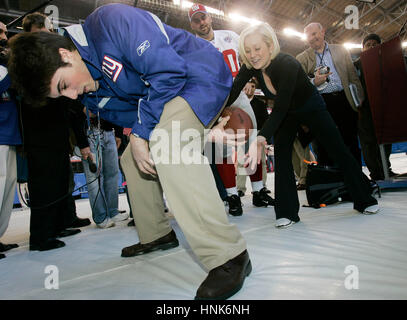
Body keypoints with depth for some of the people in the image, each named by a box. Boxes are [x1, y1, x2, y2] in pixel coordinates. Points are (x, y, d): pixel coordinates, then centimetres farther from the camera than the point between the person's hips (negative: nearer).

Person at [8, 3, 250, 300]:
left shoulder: (111, 20, -24)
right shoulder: (91, 94, 0)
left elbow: (169, 71, -29)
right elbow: (128, 115, 1)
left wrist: (141, 133, -24)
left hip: (202, 75, -9)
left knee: (168, 145, -33)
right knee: (132, 159, 9)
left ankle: (228, 256, -31)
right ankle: (156, 234, 24)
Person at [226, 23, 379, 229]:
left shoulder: (287, 64, -38)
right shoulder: (251, 67, -21)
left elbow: (280, 109, -46)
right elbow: (232, 93, -21)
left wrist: (261, 138, -59)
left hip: (312, 108, -4)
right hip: (287, 113, 4)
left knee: (338, 151, 2)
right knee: (281, 153, -13)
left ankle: (364, 200, 21)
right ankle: (287, 212, -5)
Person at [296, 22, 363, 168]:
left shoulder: (340, 50, 16)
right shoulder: (302, 58, 10)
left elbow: (353, 75, 14)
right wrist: (314, 82, -15)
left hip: (344, 100, 2)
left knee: (351, 143, 4)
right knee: (323, 148, -1)